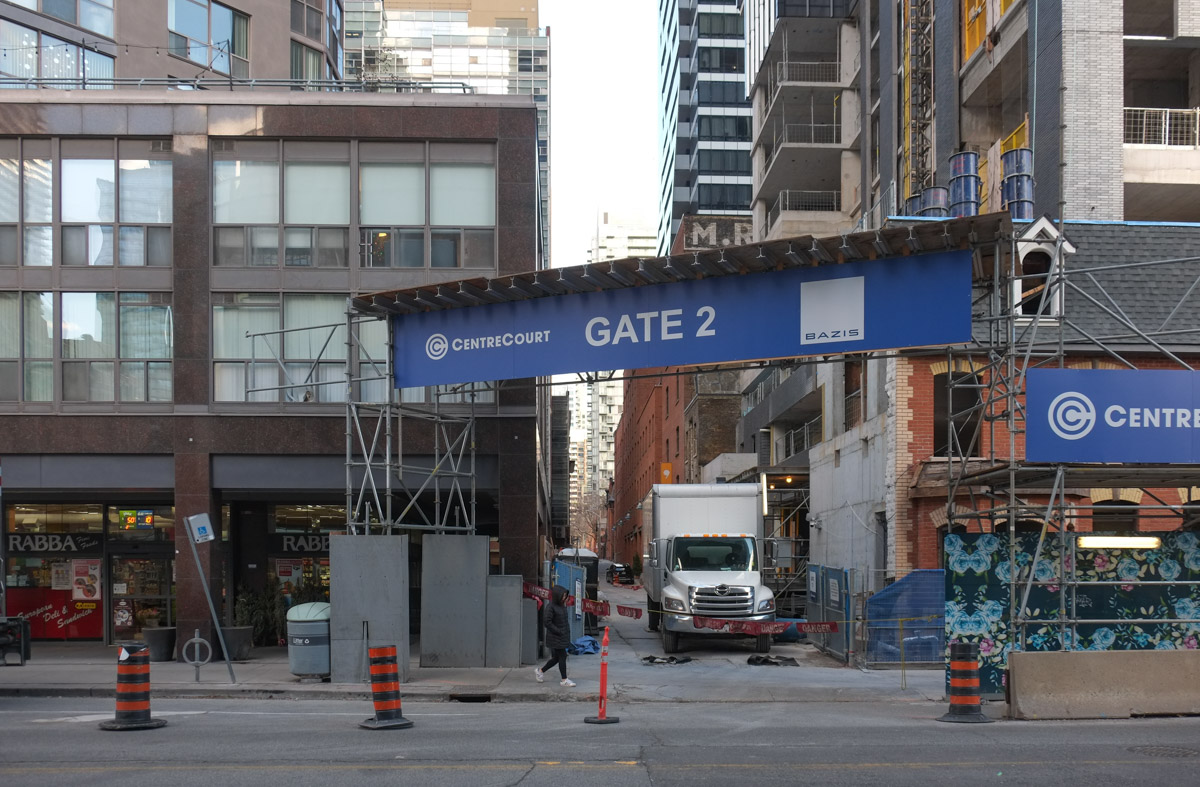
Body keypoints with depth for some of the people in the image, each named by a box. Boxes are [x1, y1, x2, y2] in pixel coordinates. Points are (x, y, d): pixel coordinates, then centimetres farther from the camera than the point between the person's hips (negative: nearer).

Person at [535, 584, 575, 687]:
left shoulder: (562, 605, 10)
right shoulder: (550, 607, -16)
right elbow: (547, 622, -19)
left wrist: (567, 631, 8)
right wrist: (558, 631, -18)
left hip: (563, 636, 9)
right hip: (555, 638, -9)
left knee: (557, 657, 14)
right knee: (562, 657, -4)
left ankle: (540, 670, 31)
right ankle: (564, 680, 6)